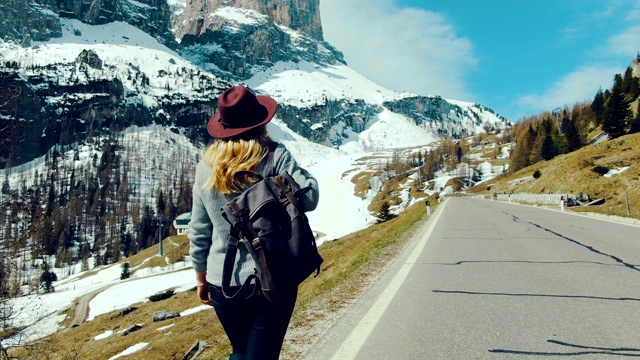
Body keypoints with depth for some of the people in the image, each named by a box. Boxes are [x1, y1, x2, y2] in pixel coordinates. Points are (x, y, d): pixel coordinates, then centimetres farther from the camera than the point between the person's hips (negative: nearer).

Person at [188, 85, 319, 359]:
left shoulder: (206, 166, 0)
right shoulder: (274, 156, -11)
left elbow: (199, 232, 5)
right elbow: (309, 199, -14)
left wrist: (202, 279, 17)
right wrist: (305, 175, 6)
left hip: (223, 283, 3)